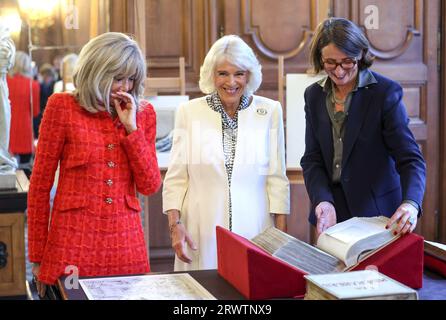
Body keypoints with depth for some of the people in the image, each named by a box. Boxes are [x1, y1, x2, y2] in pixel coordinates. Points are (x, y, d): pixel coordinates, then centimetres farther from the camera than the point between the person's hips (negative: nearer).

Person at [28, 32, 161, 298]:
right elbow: (40, 184, 0)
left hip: (127, 242, 3)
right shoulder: (63, 106, -3)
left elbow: (150, 186, 1)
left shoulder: (143, 113, 6)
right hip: (73, 242, -3)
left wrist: (131, 128, -8)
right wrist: (37, 256, 0)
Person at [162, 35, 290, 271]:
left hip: (254, 230, 0)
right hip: (202, 232, 0)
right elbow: (176, 177, 4)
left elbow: (277, 179, 3)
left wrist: (281, 234, 0)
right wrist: (175, 224, -5)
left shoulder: (269, 111, 2)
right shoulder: (189, 112, 2)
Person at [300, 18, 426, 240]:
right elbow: (312, 159, 0)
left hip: (377, 211, -4)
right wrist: (323, 201, -19)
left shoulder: (386, 92, -11)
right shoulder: (314, 95, 3)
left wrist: (410, 204, -34)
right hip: (331, 210, 4)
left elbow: (410, 157, -15)